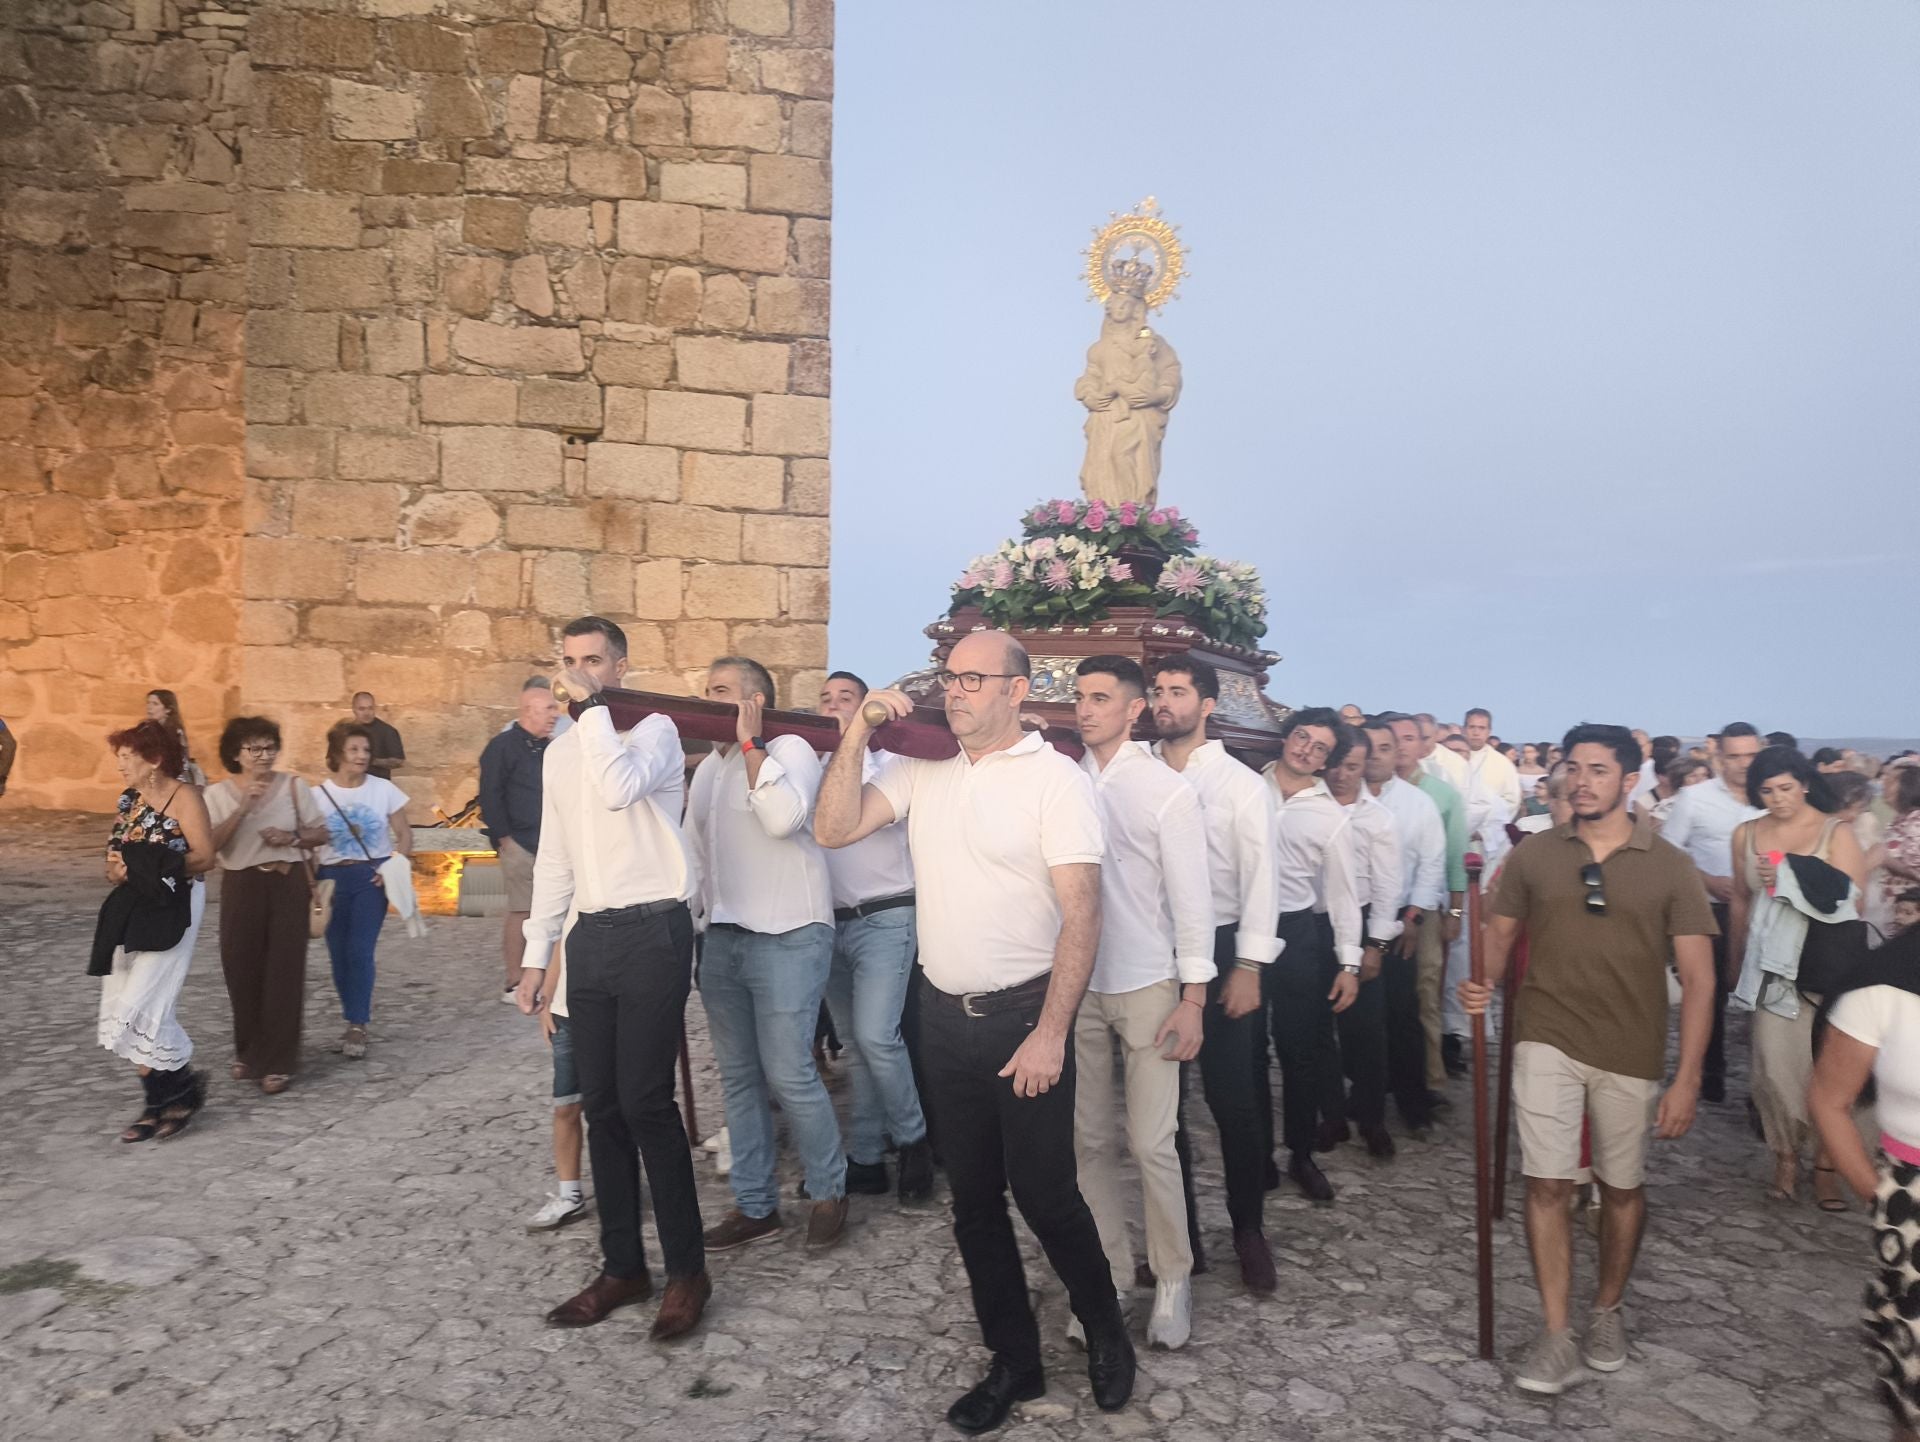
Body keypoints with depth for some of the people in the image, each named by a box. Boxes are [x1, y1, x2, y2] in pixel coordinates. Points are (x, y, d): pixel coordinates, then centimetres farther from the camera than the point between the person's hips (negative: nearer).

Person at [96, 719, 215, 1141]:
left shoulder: (184, 797, -10)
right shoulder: (129, 800, 11)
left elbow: (204, 857, -16)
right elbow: (119, 854, 15)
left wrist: (152, 868, -19)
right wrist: (117, 870, -7)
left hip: (172, 911, -8)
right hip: (131, 912, 8)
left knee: (142, 1007, -9)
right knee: (125, 1009, 7)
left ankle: (183, 1086, 11)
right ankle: (160, 1101, 18)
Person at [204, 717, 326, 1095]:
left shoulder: (292, 785, 0)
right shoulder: (218, 793, 0)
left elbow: (321, 833, 5)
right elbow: (211, 844, -13)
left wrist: (292, 838, -14)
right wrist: (242, 808, -22)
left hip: (288, 886, -1)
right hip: (241, 888, 1)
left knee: (284, 973, -1)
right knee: (243, 973, 8)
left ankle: (278, 1062, 8)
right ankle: (249, 1053, 30)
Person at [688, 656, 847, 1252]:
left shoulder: (790, 749, -5)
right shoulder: (707, 768, 17)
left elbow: (783, 818, -24)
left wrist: (750, 744, -18)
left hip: (787, 936, -7)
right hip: (721, 938, 7)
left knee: (788, 1073, -7)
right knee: (738, 1076, 11)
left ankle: (829, 1191, 14)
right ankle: (754, 1206, 22)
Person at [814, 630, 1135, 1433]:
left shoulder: (1055, 779, -12)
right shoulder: (924, 772, 5)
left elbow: (1081, 913, -15)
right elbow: (832, 830, -2)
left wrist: (1050, 1033, -19)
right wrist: (856, 736, -10)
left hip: (1024, 1015, -5)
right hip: (945, 1013, 5)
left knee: (1045, 1194, 3)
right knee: (973, 1201, 14)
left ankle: (1104, 1329, 32)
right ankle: (1014, 1362, 32)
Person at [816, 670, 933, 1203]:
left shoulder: (886, 762, -1)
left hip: (884, 919, -5)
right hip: (831, 923, 5)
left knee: (876, 1036, -16)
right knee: (857, 1046, 10)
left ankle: (912, 1139, 5)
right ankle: (865, 1159, 17)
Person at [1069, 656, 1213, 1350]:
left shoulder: (1168, 791, -6)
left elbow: (1192, 900, -6)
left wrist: (1193, 1000, -8)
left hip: (1147, 990, -3)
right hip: (1077, 987, 3)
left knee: (1151, 1145, 0)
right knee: (1090, 1142, 9)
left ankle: (1172, 1279, 20)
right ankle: (1109, 1275, 25)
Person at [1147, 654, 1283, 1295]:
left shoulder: (1241, 784, -2)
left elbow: (1260, 879, -5)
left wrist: (1248, 967, -11)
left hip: (1218, 950, -2)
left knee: (1231, 1098, 4)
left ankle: (1248, 1229, 25)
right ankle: (1176, 1234, 27)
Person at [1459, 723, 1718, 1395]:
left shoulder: (1669, 866, -3)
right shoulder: (1534, 854, 0)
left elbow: (1697, 976, -4)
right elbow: (1500, 934, 9)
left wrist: (1687, 1077, -9)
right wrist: (1485, 984, -13)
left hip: (1631, 1052, 0)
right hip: (1547, 1040, 0)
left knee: (1623, 1186, 14)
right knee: (1548, 1184, -4)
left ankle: (1607, 1310, 37)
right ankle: (1556, 1337, 9)